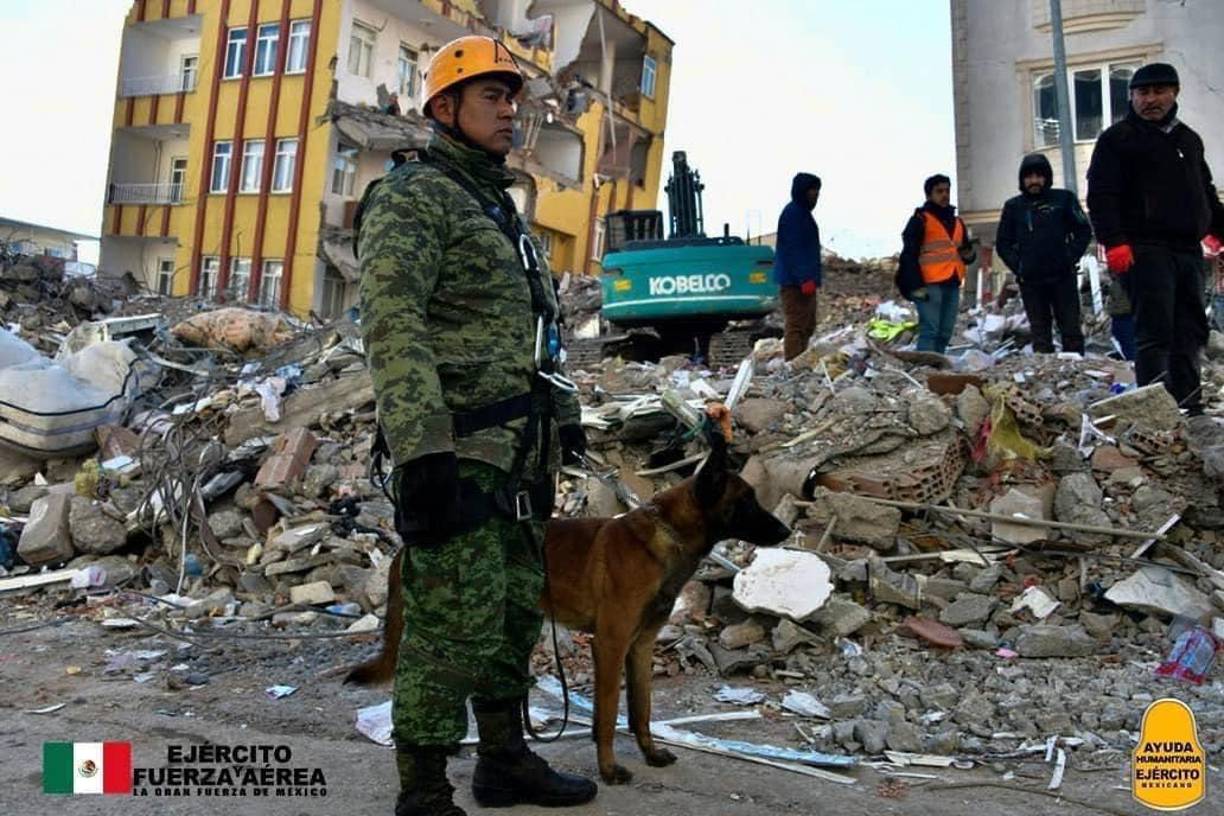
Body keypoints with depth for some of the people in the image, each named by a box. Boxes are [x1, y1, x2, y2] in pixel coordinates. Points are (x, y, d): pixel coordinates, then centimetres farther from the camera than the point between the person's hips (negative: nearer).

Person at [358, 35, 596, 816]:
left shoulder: (500, 206, 22)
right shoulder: (414, 195, -6)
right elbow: (392, 324, -19)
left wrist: (561, 412, 22)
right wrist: (420, 451, -27)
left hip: (518, 449, 9)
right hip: (455, 450, -9)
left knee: (515, 609, 14)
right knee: (458, 624, -5)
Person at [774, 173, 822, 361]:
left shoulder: (803, 212, 20)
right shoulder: (792, 213, -12)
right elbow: (793, 249, -21)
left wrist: (811, 278, 21)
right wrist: (805, 279, -26)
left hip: (803, 281, 11)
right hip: (795, 281, -11)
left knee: (807, 325, 14)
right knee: (796, 325, -11)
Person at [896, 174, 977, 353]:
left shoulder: (957, 222, 22)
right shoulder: (920, 219, 1)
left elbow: (967, 257, 28)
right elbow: (909, 255, -7)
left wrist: (969, 252, 2)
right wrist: (916, 285, -15)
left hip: (952, 284, 7)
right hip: (930, 285, -7)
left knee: (944, 333, 5)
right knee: (929, 331, -14)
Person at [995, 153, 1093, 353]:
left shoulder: (1064, 199, 5)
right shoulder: (1013, 206, 9)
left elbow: (1084, 231, 7)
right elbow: (1003, 243, 13)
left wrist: (1070, 259, -4)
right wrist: (1017, 266, 1)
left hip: (1062, 277, -1)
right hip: (1030, 282, 1)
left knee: (1071, 330, 1)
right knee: (1040, 334, 3)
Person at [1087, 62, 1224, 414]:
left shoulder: (1189, 139, 22)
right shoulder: (1117, 138, 2)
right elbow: (1101, 196, -9)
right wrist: (1114, 242, -19)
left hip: (1189, 249, 7)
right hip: (1145, 249, -7)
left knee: (1191, 332, 8)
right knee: (1155, 332, -13)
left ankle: (1189, 405, 15)